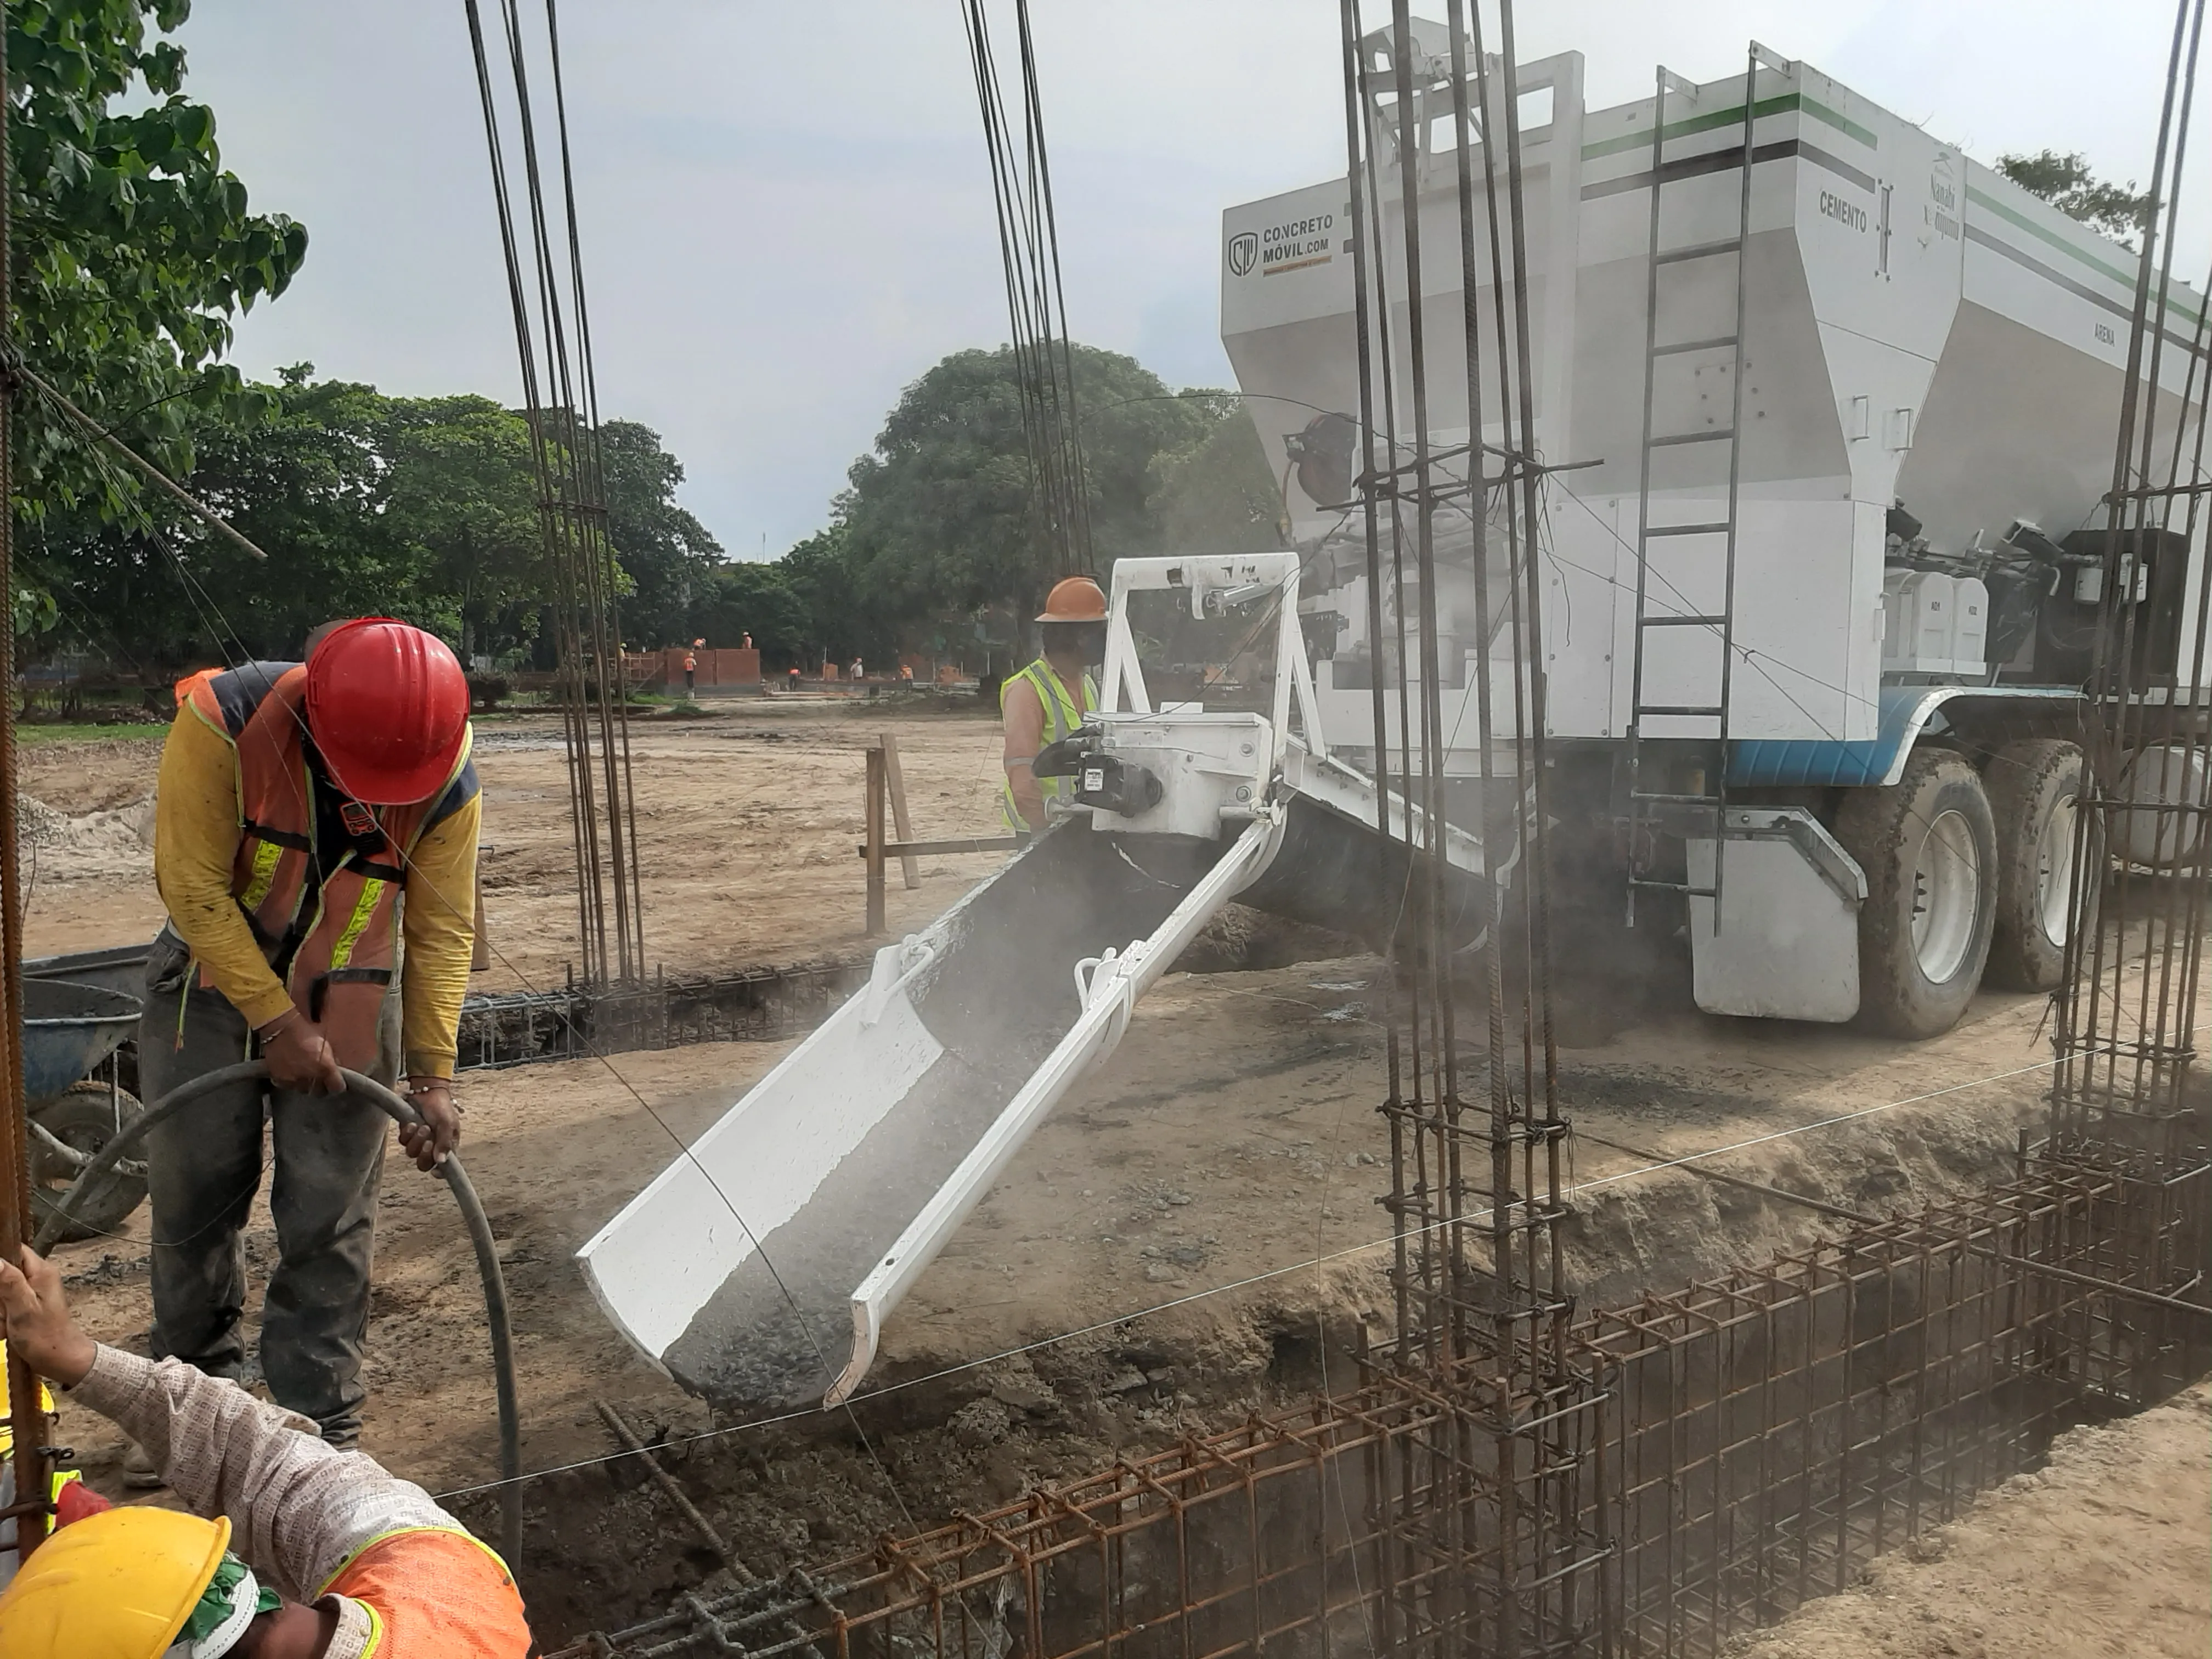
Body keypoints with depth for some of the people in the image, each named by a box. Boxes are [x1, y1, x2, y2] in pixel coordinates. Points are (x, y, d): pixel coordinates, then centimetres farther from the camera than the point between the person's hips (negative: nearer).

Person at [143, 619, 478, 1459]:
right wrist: (276, 1022, -22)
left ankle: (321, 1429, 15)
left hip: (350, 1001, 0)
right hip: (213, 976, 0)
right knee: (191, 1197, 11)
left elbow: (442, 932, -13)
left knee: (330, 1224, 1)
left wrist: (432, 1074, -19)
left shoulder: (449, 783, -20)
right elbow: (193, 888, -21)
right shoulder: (221, 721, -27)